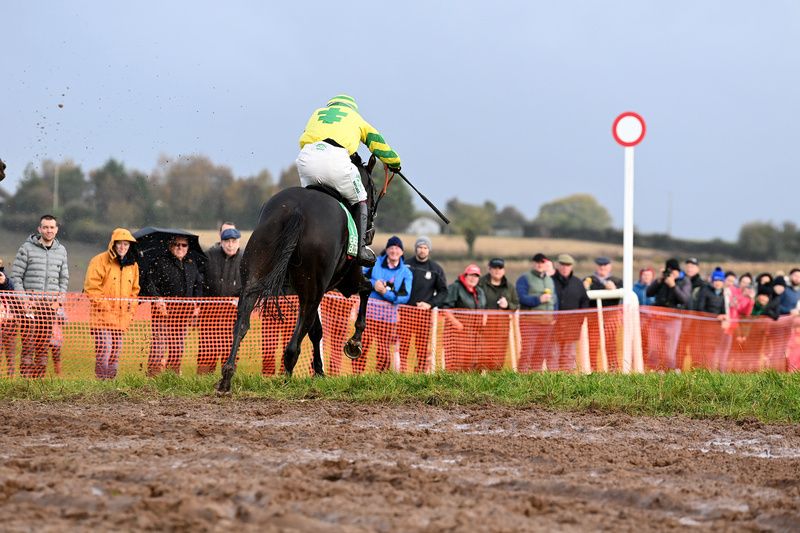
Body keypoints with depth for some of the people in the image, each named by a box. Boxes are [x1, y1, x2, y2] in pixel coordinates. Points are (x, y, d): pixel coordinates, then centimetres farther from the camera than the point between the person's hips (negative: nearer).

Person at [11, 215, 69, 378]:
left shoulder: (61, 250, 11)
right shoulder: (27, 248, -2)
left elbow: (64, 278, 16)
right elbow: (16, 275, -1)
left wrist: (58, 300, 3)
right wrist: (23, 299, -9)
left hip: (50, 303, 4)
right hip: (30, 302, -4)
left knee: (45, 342, 4)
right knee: (28, 341, -9)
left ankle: (39, 376, 9)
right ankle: (25, 376, -9)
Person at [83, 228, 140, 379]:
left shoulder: (132, 265, 14)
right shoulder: (100, 261, -5)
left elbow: (134, 291, 22)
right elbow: (91, 287, -9)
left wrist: (131, 310, 10)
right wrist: (104, 305, -13)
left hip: (121, 317, 6)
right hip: (102, 316, -6)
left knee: (116, 350, 8)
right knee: (104, 348, -15)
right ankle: (101, 380, -11)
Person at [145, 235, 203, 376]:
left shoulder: (192, 265, 16)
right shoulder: (160, 262, -1)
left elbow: (198, 284, 22)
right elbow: (151, 283, -6)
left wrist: (196, 305, 11)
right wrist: (158, 299, -18)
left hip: (184, 309, 5)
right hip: (164, 308, -5)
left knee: (179, 343, 6)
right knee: (159, 341, -11)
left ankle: (174, 373, 14)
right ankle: (153, 372, -9)